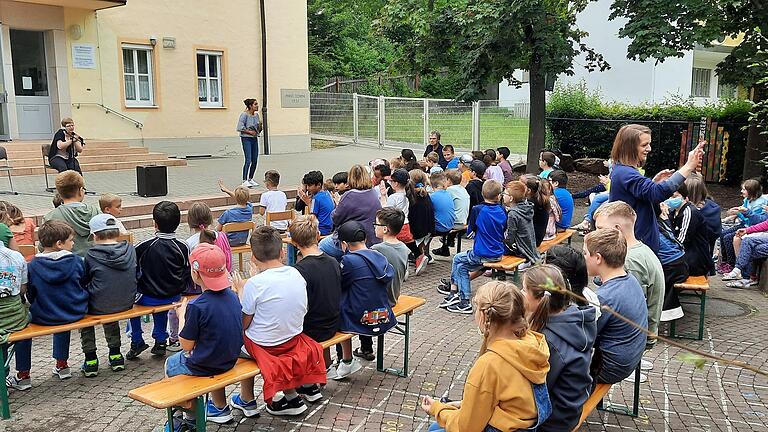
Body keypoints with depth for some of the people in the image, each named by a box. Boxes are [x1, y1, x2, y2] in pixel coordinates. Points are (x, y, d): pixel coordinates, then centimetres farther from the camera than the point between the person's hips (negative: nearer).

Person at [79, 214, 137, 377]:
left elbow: (82, 281, -1)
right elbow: (137, 276, 9)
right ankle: (115, 354, 33)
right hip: (126, 303, 4)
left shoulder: (92, 255, -14)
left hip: (99, 307, -4)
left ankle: (90, 359, 23)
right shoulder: (130, 249, -4)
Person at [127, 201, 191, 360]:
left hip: (148, 298, -3)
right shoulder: (183, 247, -11)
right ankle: (161, 340, 31)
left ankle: (137, 341, 26)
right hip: (174, 297, 3)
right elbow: (188, 277, -4)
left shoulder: (143, 247, -17)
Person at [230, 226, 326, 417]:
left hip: (265, 347, -4)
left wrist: (239, 293, 1)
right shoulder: (296, 274, -6)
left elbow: (244, 324, -11)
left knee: (240, 337, 23)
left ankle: (247, 400, 31)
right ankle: (291, 395, 25)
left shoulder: (254, 284, -21)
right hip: (295, 340, 4)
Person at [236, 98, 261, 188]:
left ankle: (250, 179, 19)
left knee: (255, 160, 7)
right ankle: (244, 181, -15)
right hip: (246, 139, -7)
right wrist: (249, 132, -16)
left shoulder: (256, 115, 10)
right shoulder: (244, 115, -10)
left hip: (254, 139, 7)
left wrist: (260, 125, -3)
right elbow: (239, 127, -14)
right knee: (248, 160, -15)